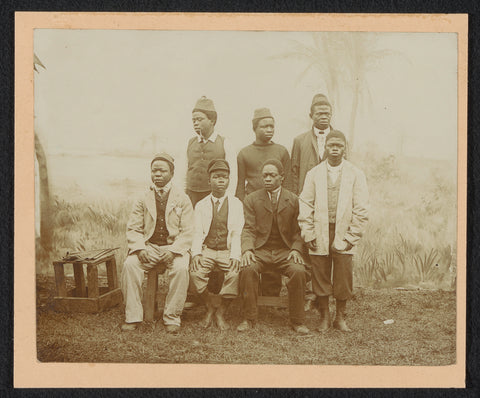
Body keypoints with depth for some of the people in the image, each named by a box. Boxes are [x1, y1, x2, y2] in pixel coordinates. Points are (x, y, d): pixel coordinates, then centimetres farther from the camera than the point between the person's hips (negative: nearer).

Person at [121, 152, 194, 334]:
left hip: (174, 247, -2)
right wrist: (140, 248, -13)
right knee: (130, 264, -27)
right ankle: (132, 317, -18)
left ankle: (172, 318, -19)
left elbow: (187, 232, -1)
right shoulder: (143, 199, 11)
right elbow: (133, 228, 7)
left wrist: (173, 250, -17)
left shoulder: (182, 199, 5)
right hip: (149, 247, 2)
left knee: (181, 268, -33)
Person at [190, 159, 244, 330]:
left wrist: (235, 256, -16)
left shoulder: (236, 204, 10)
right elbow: (197, 233, 4)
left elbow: (237, 233, 1)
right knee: (195, 272, -28)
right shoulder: (201, 205, 14)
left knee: (235, 273, -31)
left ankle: (220, 311, -10)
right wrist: (196, 253, -15)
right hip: (206, 250, 1)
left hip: (228, 251, -1)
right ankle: (212, 305, -5)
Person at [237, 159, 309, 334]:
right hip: (260, 251, 0)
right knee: (248, 269, -31)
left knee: (299, 271, -29)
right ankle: (249, 318, -17)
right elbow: (249, 229, 3)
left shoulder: (293, 200, 11)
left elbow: (298, 231, 11)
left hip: (285, 251, 0)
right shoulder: (252, 199, 11)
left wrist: (296, 249, -9)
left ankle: (297, 321, -13)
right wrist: (247, 249, -16)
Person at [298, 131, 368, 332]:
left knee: (343, 277, 1)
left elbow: (361, 210, 1)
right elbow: (305, 205, 5)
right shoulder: (313, 174, 7)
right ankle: (324, 317, 18)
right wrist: (308, 234, -3)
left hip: (343, 234, -1)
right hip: (319, 234, 1)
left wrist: (351, 237, -5)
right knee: (320, 276, 3)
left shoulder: (356, 175, 4)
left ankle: (340, 317, 17)